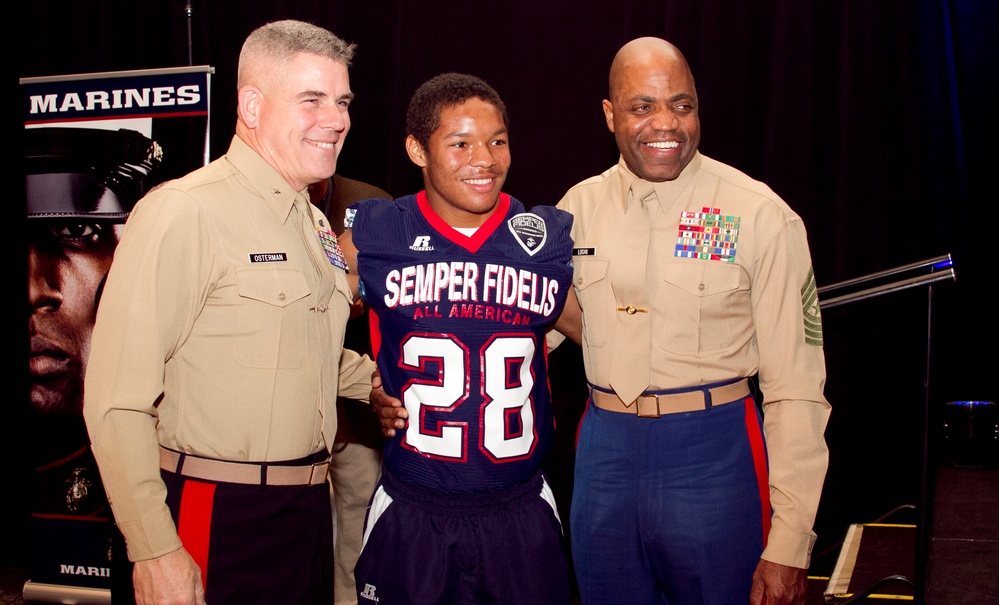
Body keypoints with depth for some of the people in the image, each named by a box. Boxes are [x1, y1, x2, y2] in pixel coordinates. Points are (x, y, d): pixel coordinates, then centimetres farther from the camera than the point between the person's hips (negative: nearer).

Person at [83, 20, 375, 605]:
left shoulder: (314, 223, 11)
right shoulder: (183, 213, -16)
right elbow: (119, 402, -20)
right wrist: (156, 553, -20)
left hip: (310, 510, 8)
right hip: (218, 519, -8)